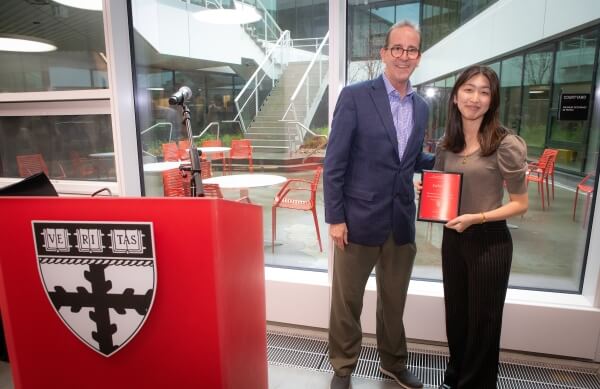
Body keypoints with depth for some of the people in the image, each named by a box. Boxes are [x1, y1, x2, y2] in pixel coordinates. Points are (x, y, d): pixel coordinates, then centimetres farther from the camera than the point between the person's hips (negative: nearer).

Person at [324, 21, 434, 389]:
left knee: (395, 301, 21)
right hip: (360, 219, -5)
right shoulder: (355, 96, -9)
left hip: (402, 222, 5)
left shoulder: (421, 107, 9)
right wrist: (335, 217, -13)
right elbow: (335, 162, -11)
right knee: (347, 301, 13)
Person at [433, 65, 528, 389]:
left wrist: (477, 218, -22)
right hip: (452, 238, 5)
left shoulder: (506, 145, -14)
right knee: (455, 314, 20)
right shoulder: (445, 145, 1)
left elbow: (520, 204, -10)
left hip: (490, 242, -5)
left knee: (482, 320, 13)